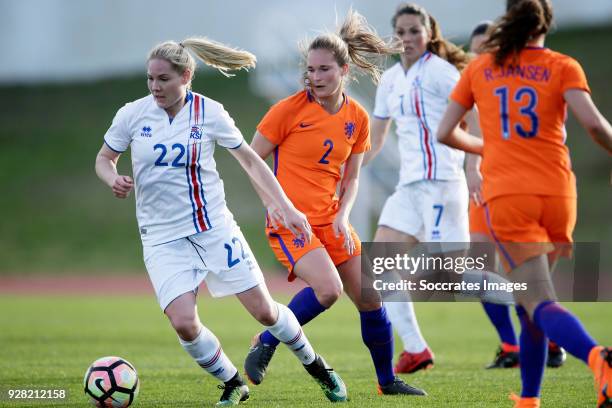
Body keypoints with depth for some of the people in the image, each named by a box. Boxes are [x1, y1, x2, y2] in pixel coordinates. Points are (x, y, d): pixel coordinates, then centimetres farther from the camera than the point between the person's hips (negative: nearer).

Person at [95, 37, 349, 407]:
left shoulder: (209, 113, -7)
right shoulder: (133, 114, -6)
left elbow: (250, 160, 4)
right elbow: (104, 159, 9)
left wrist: (286, 207, 0)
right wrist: (114, 180, -14)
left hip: (215, 228, 0)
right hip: (163, 238, 0)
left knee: (264, 310, 2)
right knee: (184, 323, -17)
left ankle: (317, 367, 30)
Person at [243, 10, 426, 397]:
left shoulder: (357, 118, 4)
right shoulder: (289, 110, -11)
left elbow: (350, 177, 13)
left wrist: (342, 216, -5)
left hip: (332, 221, 6)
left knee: (370, 299, 6)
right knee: (328, 289, -27)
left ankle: (388, 381, 24)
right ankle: (266, 343, -6)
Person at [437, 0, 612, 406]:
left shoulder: (479, 69, 10)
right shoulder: (563, 67, 4)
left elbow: (445, 133, 13)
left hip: (506, 194, -1)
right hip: (557, 194, 1)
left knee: (539, 303, -11)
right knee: (529, 299, 21)